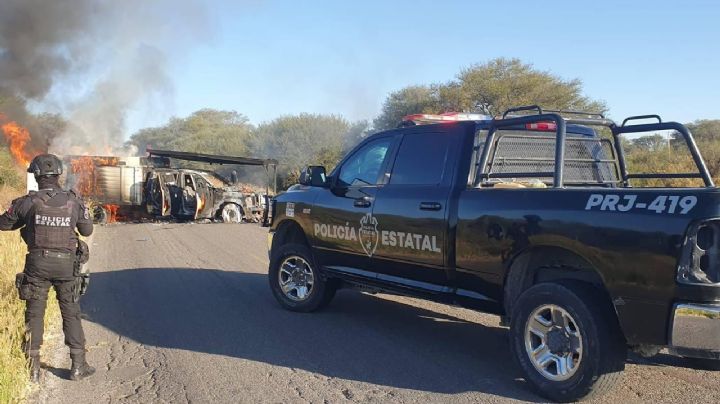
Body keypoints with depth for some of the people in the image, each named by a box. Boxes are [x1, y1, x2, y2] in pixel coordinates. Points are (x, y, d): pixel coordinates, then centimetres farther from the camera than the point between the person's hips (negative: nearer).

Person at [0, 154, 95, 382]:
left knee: (34, 314, 10)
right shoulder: (73, 202, -4)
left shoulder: (28, 202, -8)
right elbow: (87, 230, 7)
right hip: (65, 264, 1)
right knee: (71, 313, 10)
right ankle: (78, 366, 11)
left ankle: (33, 368, 14)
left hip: (37, 263, -1)